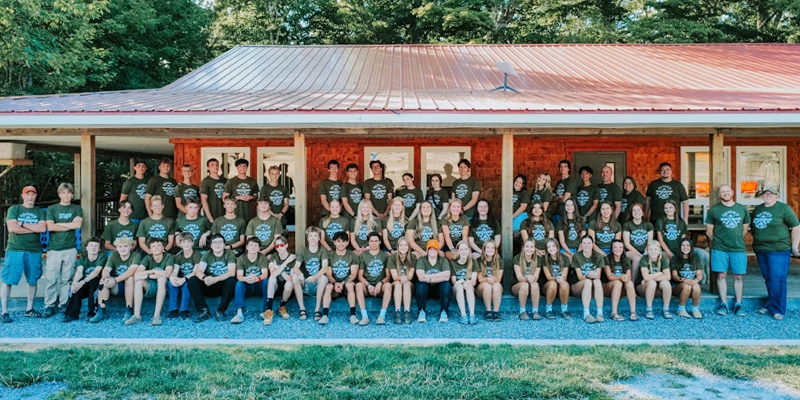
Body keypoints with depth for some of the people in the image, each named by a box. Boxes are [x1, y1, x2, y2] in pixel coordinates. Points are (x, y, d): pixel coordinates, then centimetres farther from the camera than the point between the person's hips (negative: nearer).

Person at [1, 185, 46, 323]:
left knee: (32, 281, 8)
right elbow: (12, 228, -11)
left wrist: (23, 224, -9)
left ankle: (29, 309, 19)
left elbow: (43, 228, -7)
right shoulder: (14, 209, 4)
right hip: (15, 250, -3)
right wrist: (34, 228, -7)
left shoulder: (40, 212, 10)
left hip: (34, 251, 3)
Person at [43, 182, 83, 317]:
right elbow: (50, 227, -5)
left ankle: (64, 304, 9)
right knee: (52, 279, -3)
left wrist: (59, 224, -3)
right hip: (54, 249, 0)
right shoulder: (52, 209, 9)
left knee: (66, 279, 2)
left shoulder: (77, 209, 10)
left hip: (70, 249, 0)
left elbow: (78, 224, -7)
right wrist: (70, 226, -4)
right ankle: (49, 306, 3)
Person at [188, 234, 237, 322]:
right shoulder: (207, 255, 3)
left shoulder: (229, 254, -4)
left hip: (224, 286, -3)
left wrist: (215, 279, -34)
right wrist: (204, 278, -35)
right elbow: (198, 271, -11)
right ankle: (204, 311, -19)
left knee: (231, 281, -34)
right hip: (209, 287, 3)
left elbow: (232, 272, -19)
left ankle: (220, 311, -19)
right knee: (192, 280, -20)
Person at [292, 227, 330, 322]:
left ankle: (317, 310, -24)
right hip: (305, 284, 2)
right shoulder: (302, 251, 1)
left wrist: (315, 277, -38)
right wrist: (299, 273, -37)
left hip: (318, 284, -2)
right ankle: (302, 309, -20)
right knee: (294, 277, -27)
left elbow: (325, 268, -18)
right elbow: (296, 267, -12)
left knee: (323, 278, -34)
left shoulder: (323, 251, -3)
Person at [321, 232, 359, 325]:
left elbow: (353, 274, -5)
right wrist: (335, 283, -23)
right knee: (328, 286, -31)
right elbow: (329, 274, -2)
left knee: (350, 285, -34)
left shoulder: (353, 256, 3)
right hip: (334, 283, 1)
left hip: (347, 283, -1)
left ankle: (353, 315, -37)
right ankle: (324, 315, -39)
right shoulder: (330, 256, 6)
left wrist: (343, 283, -21)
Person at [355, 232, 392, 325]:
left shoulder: (385, 256, 8)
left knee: (388, 285, -32)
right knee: (358, 285, -32)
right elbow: (360, 276, 2)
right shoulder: (363, 255, 7)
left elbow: (388, 276, 2)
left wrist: (380, 283, -18)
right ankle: (364, 316, -38)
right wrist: (368, 285, -16)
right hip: (367, 285, 0)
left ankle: (382, 315, -37)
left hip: (380, 286, 0)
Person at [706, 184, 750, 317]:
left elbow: (745, 229, 15)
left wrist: (737, 241, 15)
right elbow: (709, 231, 6)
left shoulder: (742, 209, 7)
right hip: (720, 249, -1)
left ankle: (738, 305, 12)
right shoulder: (714, 210, 0)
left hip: (738, 249, 2)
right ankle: (723, 304, 11)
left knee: (738, 276, 4)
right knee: (721, 275, 3)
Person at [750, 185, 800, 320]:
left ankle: (778, 309, 4)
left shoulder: (783, 208, -7)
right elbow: (752, 227, 21)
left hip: (778, 250, -6)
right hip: (760, 250, 6)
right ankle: (771, 304, 24)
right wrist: (756, 241, 15)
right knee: (768, 279, 13)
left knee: (777, 280, -5)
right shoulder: (757, 209, 11)